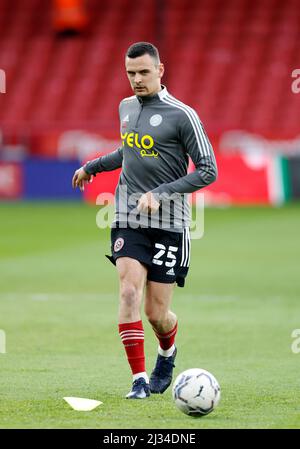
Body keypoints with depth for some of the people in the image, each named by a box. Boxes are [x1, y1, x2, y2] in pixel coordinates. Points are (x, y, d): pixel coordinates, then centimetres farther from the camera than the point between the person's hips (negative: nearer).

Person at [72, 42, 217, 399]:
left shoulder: (181, 115, -9)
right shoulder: (126, 107, 10)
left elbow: (207, 170, -11)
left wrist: (160, 193, -18)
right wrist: (92, 166, 35)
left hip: (169, 224, -4)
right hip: (128, 221, 4)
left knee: (156, 313, 0)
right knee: (129, 292, -16)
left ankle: (167, 352, 35)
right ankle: (139, 380, -11)